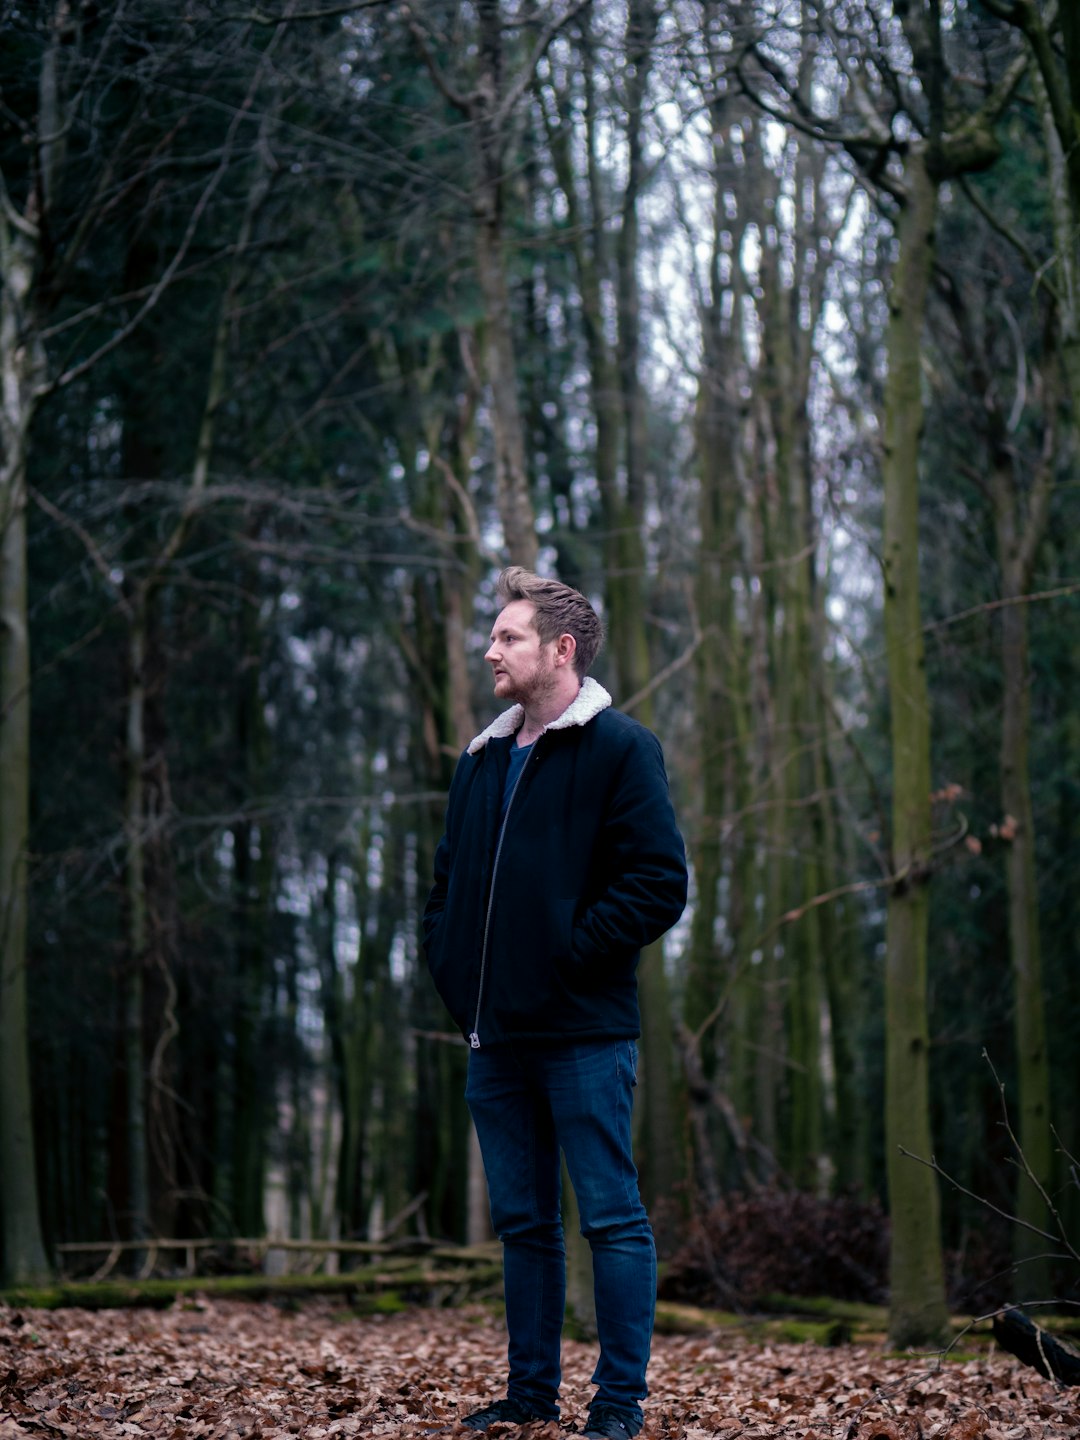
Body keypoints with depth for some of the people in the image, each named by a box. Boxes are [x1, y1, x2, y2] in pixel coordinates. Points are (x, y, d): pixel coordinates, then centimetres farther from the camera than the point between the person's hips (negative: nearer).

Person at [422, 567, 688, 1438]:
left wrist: (573, 952, -14)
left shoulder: (618, 749, -5)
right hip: (496, 1036, 7)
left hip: (583, 1033, -7)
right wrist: (452, 965, 10)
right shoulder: (482, 761, 16)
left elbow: (659, 882, -13)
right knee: (523, 1222, 13)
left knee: (613, 1218, -2)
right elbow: (448, 881, 25)